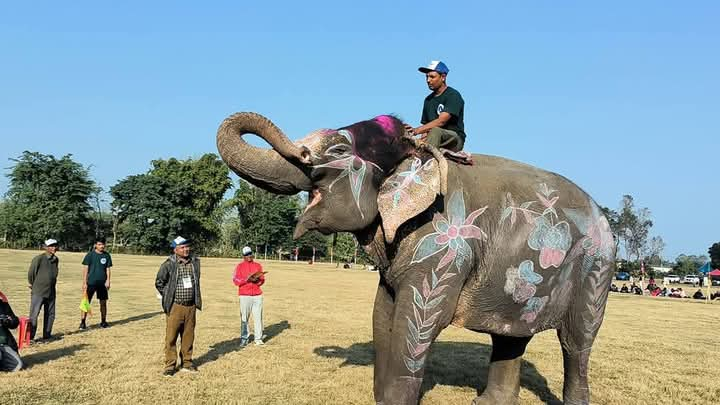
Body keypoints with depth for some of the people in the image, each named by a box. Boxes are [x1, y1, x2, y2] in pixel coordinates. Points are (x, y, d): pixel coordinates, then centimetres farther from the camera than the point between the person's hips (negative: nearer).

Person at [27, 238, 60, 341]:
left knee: (50, 314, 10)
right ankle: (30, 337, 0)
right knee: (34, 314, -6)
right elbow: (30, 272, -3)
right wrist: (32, 284, 8)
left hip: (51, 292, 6)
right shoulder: (39, 258, -12)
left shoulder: (56, 259, 7)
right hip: (38, 292, -6)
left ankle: (47, 335, 21)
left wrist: (53, 282, 14)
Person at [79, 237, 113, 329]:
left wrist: (108, 281, -3)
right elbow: (85, 269, -4)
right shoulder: (90, 255, -4)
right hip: (91, 282, -3)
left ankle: (103, 321, 19)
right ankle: (82, 322, 2)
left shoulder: (107, 255, 7)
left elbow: (108, 269, 8)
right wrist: (84, 283, -8)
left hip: (102, 283, 4)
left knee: (103, 302, 8)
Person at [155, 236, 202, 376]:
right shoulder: (168, 264, -8)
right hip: (175, 307, -4)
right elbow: (159, 282, 2)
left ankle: (186, 363, 23)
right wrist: (169, 297, 2)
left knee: (188, 336, 11)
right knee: (171, 337, 0)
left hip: (191, 306, 4)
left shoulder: (195, 262, 6)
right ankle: (170, 365, 11)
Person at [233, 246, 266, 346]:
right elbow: (236, 281, -1)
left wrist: (257, 280, -12)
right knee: (244, 318, -2)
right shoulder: (239, 266, 7)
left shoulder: (258, 265, 13)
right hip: (244, 296, -2)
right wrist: (246, 279, -16)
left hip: (257, 295, 2)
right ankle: (244, 339, 5)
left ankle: (258, 338, 4)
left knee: (258, 317, -1)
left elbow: (262, 280, 9)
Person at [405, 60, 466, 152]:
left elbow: (441, 121, -18)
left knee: (435, 131, -37)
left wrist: (417, 130, -27)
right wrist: (423, 137, -8)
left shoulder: (453, 95, -4)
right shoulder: (428, 100, 20)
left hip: (455, 138, -5)